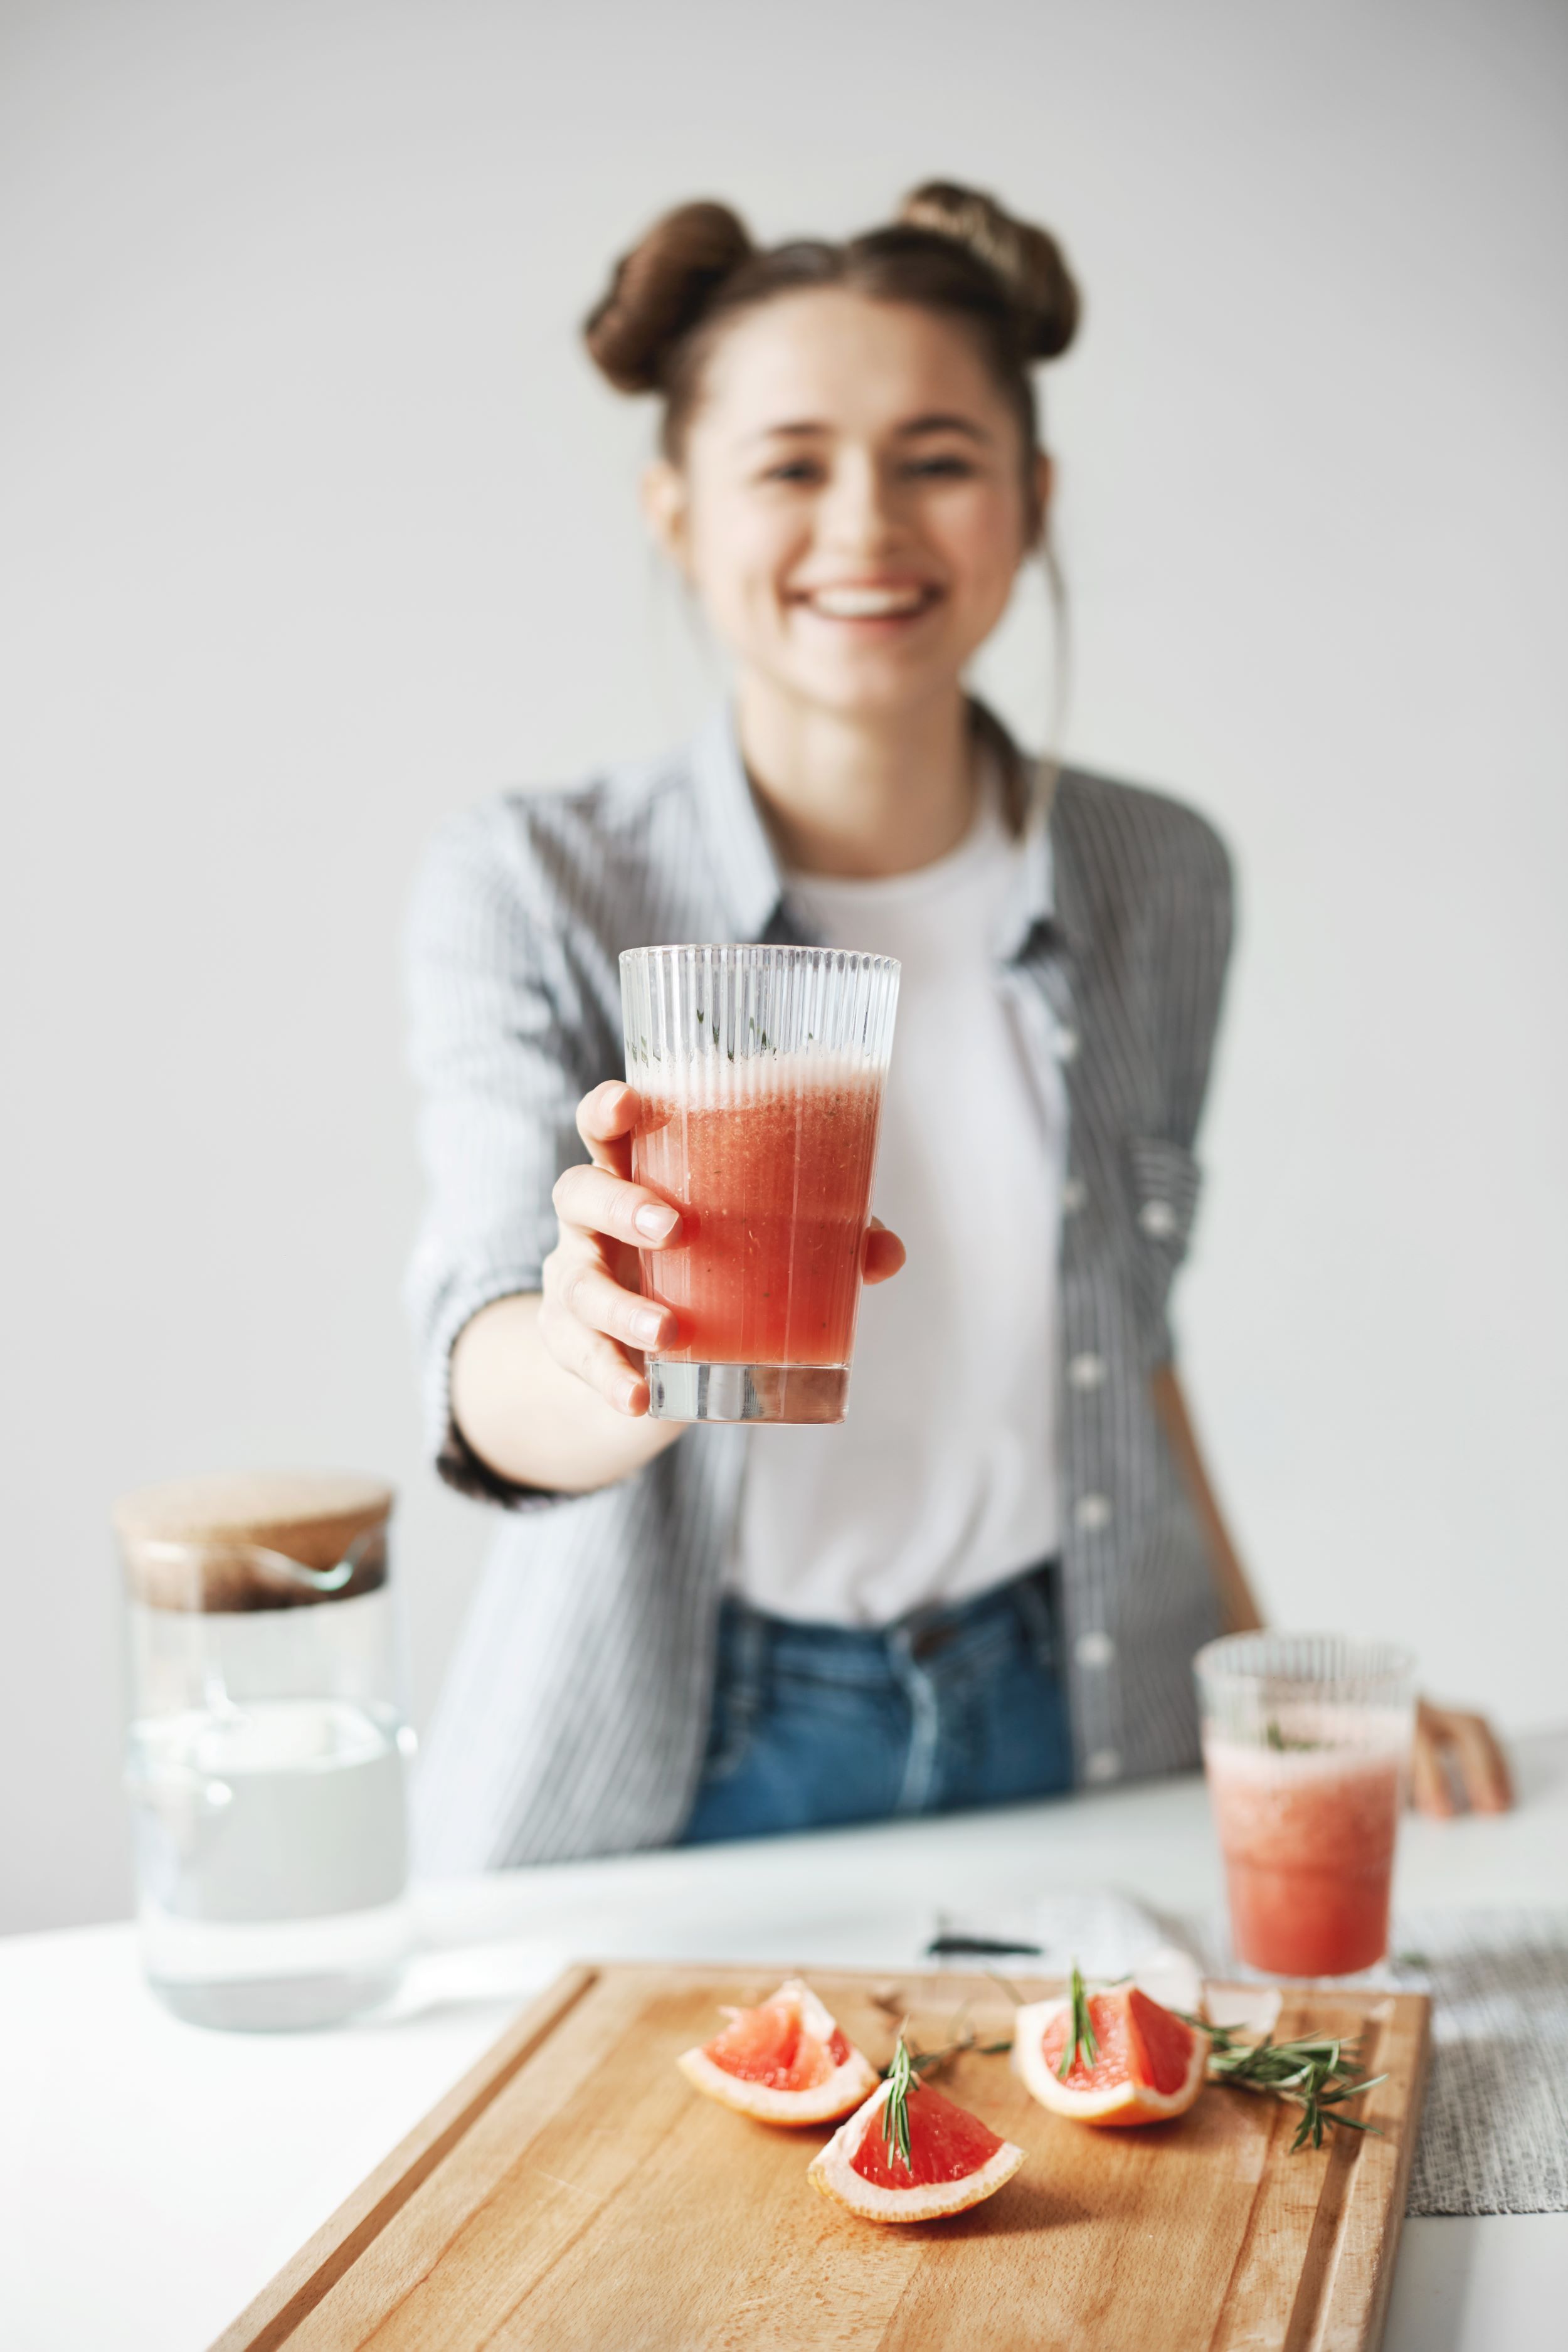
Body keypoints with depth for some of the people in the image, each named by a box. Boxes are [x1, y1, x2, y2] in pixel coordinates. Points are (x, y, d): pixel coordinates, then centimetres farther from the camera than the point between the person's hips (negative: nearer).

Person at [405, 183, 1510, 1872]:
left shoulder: (1157, 882, -2)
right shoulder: (528, 890, -12)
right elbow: (489, 1378, -25)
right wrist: (624, 1370, -47)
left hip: (1069, 1743, 3)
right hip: (678, 1778, -2)